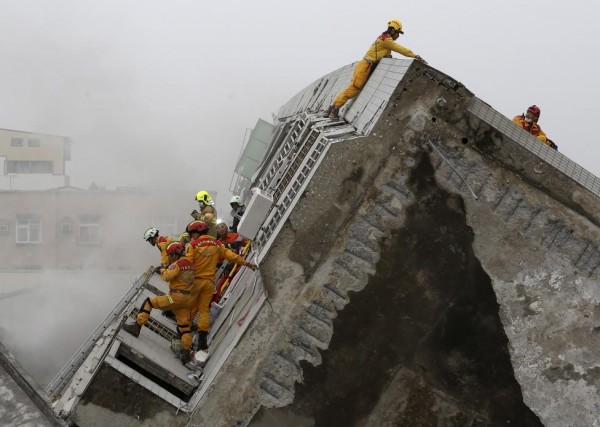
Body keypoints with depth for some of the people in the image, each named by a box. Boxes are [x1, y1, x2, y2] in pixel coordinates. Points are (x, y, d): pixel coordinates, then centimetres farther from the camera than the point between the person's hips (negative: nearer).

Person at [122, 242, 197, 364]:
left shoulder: (178, 264, -11)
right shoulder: (190, 263, 14)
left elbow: (167, 277, -20)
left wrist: (162, 270, -1)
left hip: (176, 297, -8)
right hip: (188, 299, 8)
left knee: (149, 303, 2)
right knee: (184, 326, 11)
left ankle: (137, 327, -1)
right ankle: (186, 352, 8)